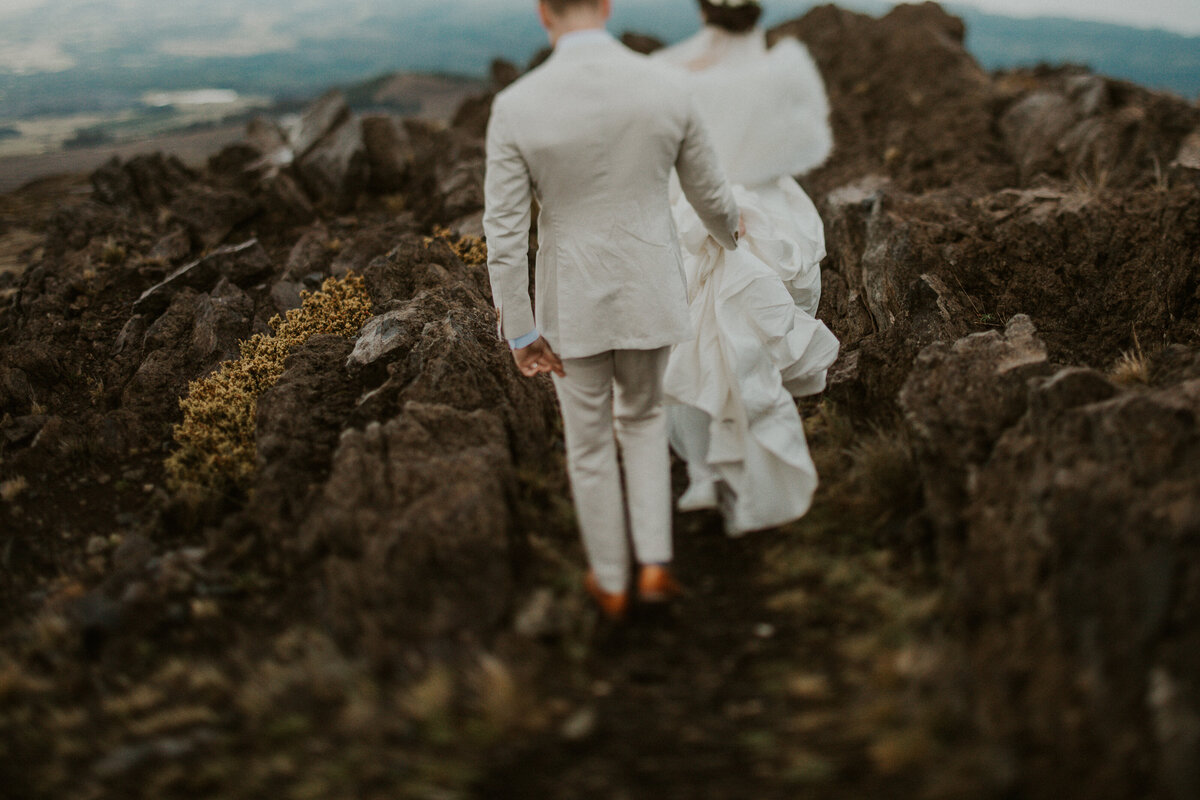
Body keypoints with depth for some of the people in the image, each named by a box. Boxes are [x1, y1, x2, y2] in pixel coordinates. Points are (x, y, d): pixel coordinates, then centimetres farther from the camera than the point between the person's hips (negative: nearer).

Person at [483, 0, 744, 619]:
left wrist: (520, 333, -5)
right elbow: (709, 193, 2)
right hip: (648, 291, 2)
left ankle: (611, 584, 35)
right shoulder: (667, 88, -11)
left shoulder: (516, 107, -18)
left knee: (589, 443, 19)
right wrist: (726, 232, 26)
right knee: (642, 417, 27)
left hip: (573, 302, -1)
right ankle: (655, 565, 21)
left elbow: (505, 232, -15)